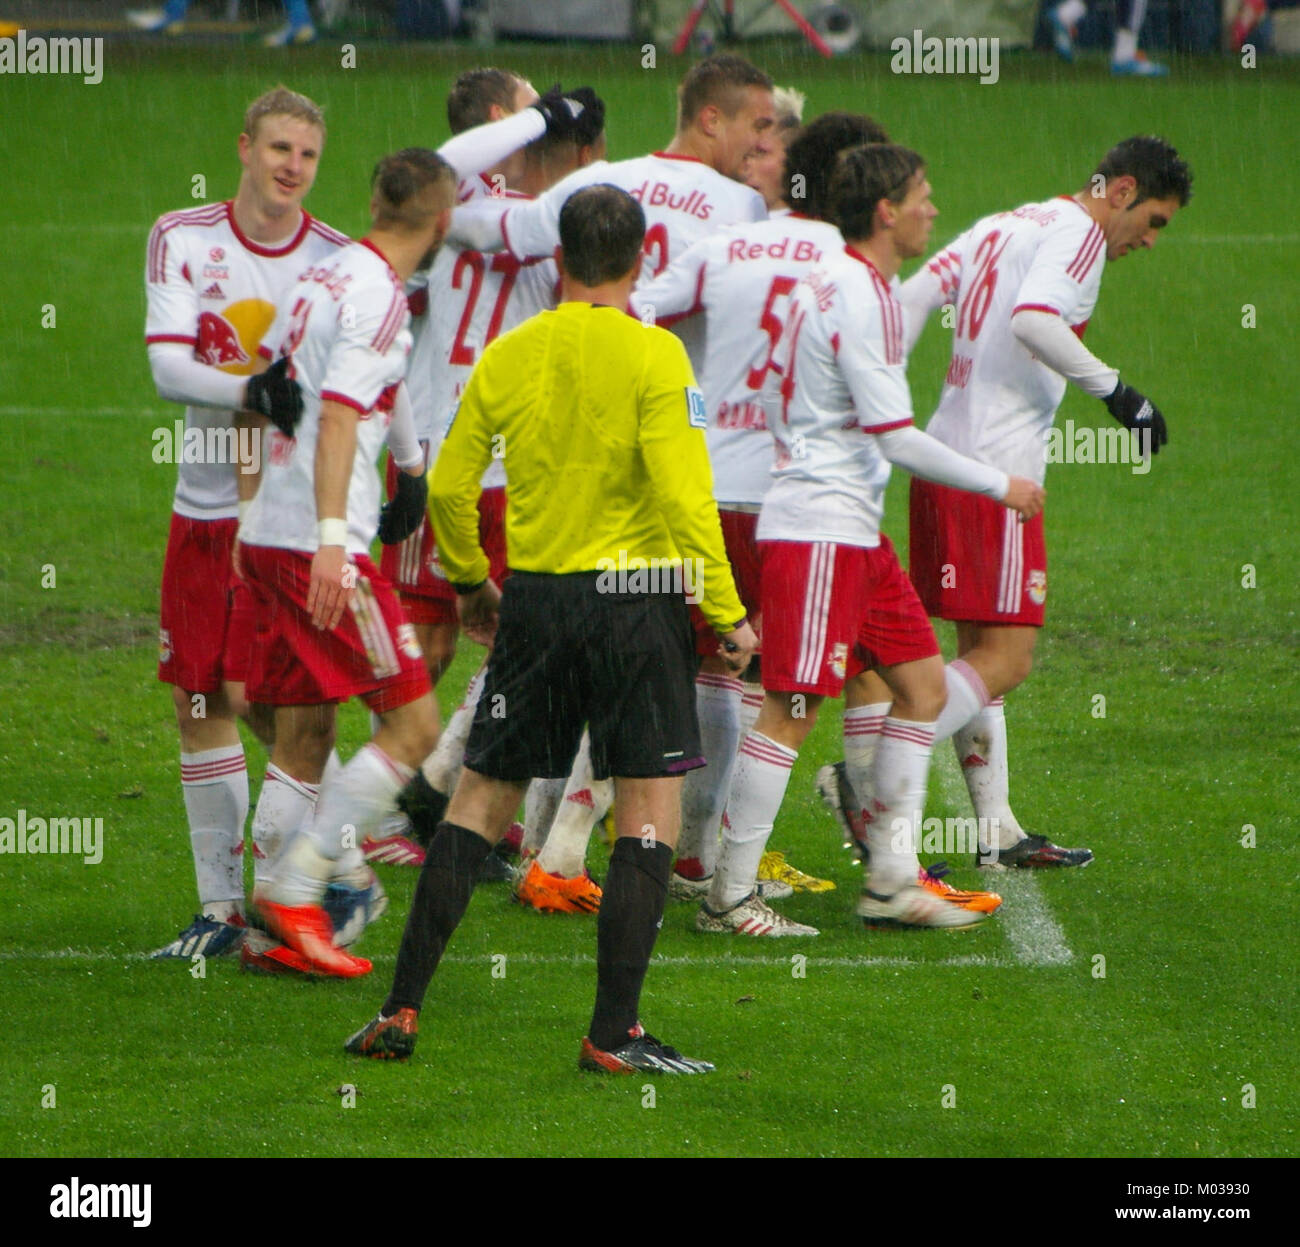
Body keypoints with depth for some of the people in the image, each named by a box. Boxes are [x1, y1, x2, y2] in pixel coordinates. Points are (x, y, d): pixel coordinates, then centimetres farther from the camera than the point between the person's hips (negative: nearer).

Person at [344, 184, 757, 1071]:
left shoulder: (508, 357, 4)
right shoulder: (653, 356, -9)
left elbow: (448, 486, 10)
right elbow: (684, 496, -15)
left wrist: (470, 580, 26)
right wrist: (727, 614, -9)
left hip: (534, 598, 4)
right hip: (636, 597, -4)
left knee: (480, 800, 12)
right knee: (651, 811, 1)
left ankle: (403, 1009, 10)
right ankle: (613, 1034, -4)